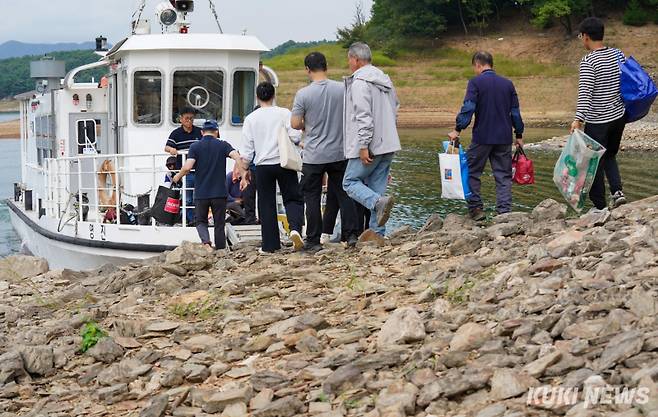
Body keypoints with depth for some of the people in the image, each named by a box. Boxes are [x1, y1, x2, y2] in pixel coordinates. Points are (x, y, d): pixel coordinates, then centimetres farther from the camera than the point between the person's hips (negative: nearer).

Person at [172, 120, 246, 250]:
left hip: (201, 192, 0)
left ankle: (206, 241, -14)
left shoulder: (195, 146, 0)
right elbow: (237, 157, -14)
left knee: (201, 221, 13)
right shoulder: (223, 145, 2)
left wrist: (178, 176, 7)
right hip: (219, 192, 0)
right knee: (219, 224, 10)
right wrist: (243, 177, -11)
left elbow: (188, 167, -12)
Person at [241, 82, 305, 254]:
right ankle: (295, 228, -20)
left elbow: (247, 149, 4)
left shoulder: (251, 118, 4)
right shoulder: (284, 113, -2)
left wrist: (245, 169, 13)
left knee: (266, 204, 7)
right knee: (293, 198, 8)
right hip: (284, 162, -1)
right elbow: (295, 136, -9)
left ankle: (269, 245, 8)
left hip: (262, 165, 1)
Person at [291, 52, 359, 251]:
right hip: (339, 153, 3)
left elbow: (295, 124, -9)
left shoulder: (303, 94, -12)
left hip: (314, 156, -3)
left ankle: (313, 241, 9)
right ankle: (351, 235, 9)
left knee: (312, 198, 6)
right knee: (344, 194, 11)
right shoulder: (342, 89, -3)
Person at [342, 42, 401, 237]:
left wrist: (363, 146, -20)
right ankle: (377, 233, 8)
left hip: (370, 147, -8)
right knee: (377, 188, 10)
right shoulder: (385, 80, 17)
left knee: (350, 182, 2)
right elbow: (395, 112, 22)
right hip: (388, 144, 8)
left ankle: (379, 202, -22)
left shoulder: (359, 82, -12)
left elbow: (363, 116, -20)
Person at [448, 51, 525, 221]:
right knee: (503, 176, 7)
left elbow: (468, 108, -15)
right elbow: (515, 112, 11)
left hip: (482, 137, -4)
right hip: (504, 138, 4)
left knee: (472, 172, 9)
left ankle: (476, 209, 7)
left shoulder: (475, 82, -5)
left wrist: (458, 130, -13)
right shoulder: (508, 84, 9)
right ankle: (504, 211, 2)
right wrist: (519, 135, 18)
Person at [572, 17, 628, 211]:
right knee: (610, 156, 24)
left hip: (597, 121, -6)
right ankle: (617, 191, 5)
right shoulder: (618, 54, 3)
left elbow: (585, 92, -25)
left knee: (595, 163, 5)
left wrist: (579, 119, -31)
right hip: (619, 116, 7)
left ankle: (599, 207, 9)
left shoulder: (588, 62, -16)